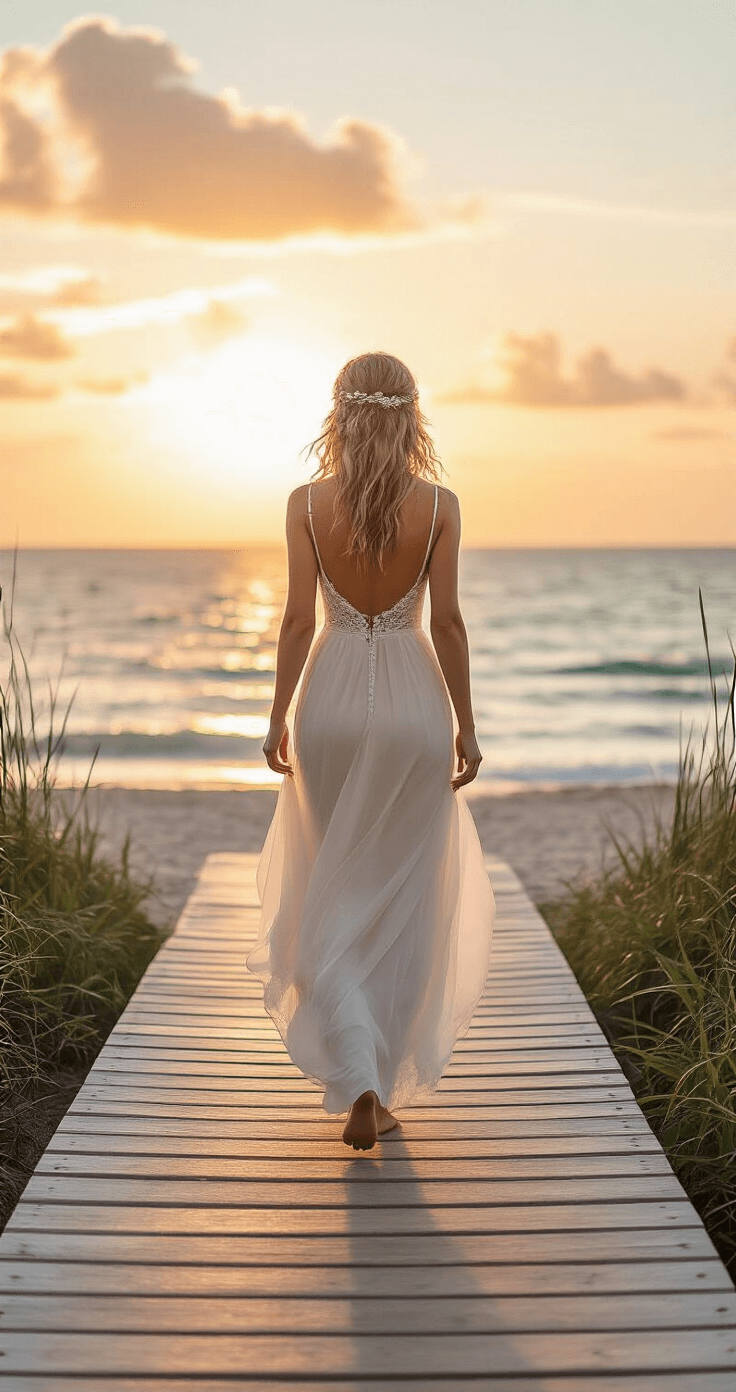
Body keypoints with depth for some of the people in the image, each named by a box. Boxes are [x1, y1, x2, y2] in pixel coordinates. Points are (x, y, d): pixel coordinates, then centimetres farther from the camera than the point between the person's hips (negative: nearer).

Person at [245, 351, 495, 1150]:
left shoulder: (307, 503, -4)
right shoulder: (439, 504, -4)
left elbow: (298, 617, -6)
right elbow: (446, 621, -6)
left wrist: (278, 717, 3)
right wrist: (465, 726, 1)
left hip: (333, 700, 0)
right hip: (413, 701, 0)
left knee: (334, 900, 11)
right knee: (403, 902, 12)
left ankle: (358, 1080, -3)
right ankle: (388, 1085, 20)